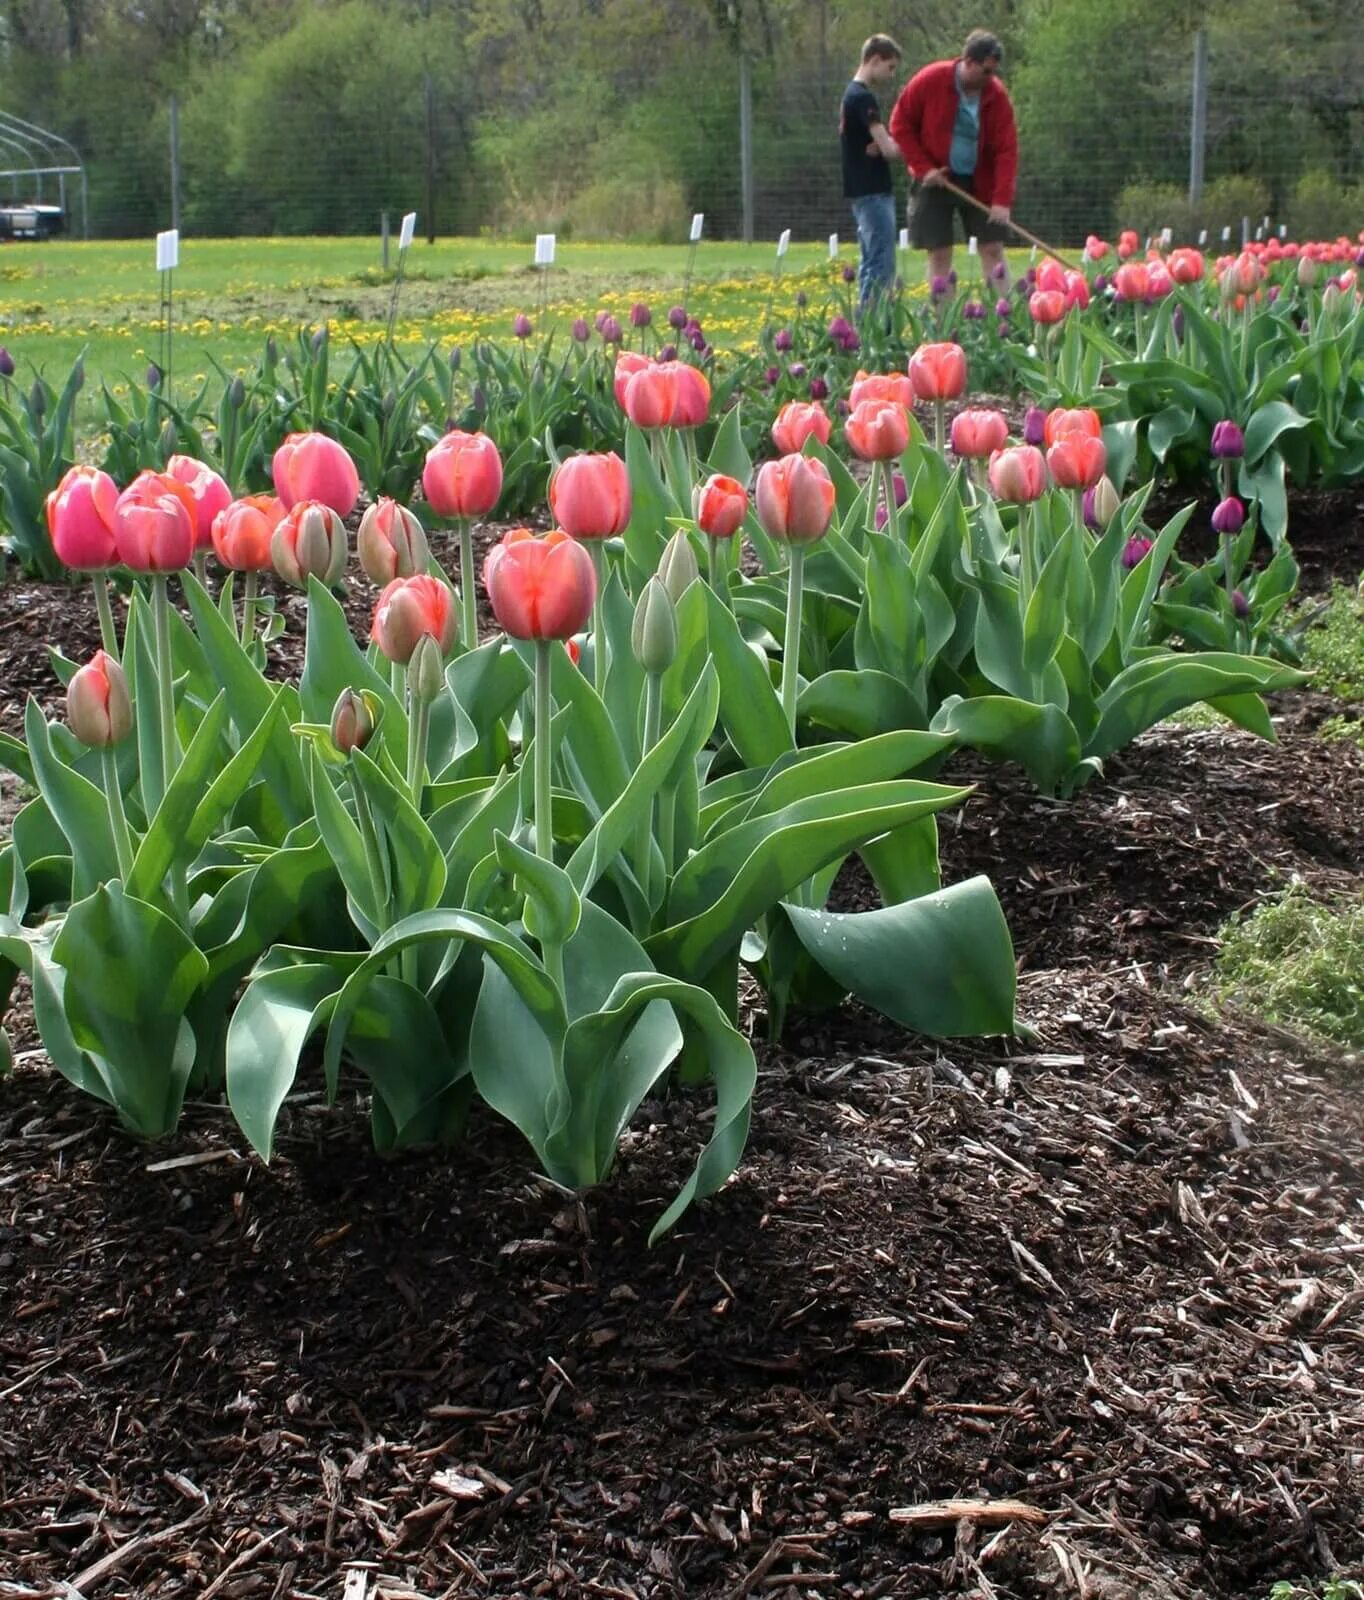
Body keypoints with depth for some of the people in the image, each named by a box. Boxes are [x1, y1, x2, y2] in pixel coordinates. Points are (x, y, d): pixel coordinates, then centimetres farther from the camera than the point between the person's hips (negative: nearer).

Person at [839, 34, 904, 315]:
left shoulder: (852, 95, 16)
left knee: (870, 262, 12)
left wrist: (889, 149, -6)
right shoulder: (863, 97, -15)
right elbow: (888, 149, -21)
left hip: (863, 191, 10)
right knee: (881, 264, -11)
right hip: (873, 192, -10)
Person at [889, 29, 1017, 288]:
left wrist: (1002, 199, -21)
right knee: (939, 254, -1)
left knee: (993, 250, 0)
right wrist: (923, 167, -10)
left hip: (980, 184, 2)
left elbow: (1007, 149, -11)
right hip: (937, 180, -1)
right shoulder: (930, 80, -13)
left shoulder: (997, 95, -9)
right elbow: (901, 124, -3)